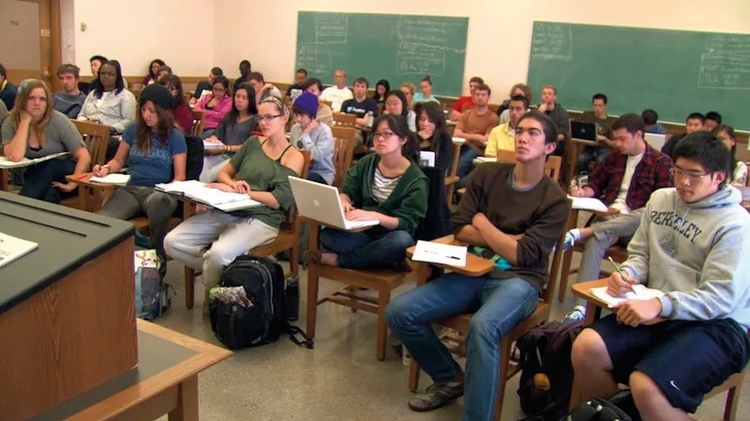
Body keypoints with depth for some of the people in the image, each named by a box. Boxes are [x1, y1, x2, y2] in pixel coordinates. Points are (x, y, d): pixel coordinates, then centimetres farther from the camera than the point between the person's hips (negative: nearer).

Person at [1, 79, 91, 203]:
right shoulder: (10, 123, -8)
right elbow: (15, 157, -27)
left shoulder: (57, 120, -14)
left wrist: (72, 184, -29)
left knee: (48, 165, -33)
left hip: (66, 173, 1)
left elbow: (84, 157, -17)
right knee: (49, 195, -36)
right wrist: (25, 122, -22)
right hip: (35, 179, 0)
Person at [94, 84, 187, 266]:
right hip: (130, 189, 2)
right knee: (100, 221, -32)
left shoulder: (175, 136, 4)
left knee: (159, 203, -44)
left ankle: (157, 258, -21)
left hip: (159, 191, -2)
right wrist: (106, 168, 0)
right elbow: (118, 161, 23)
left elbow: (179, 177, 2)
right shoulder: (133, 130, 13)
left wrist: (169, 192, -18)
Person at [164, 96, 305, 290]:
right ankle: (224, 270, 2)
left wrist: (234, 191, -16)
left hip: (260, 219, -6)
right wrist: (233, 183, -8)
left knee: (219, 253, -34)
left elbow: (277, 200, -11)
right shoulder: (253, 143, 16)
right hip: (227, 211, 6)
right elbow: (223, 173, 17)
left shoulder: (293, 157, 0)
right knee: (173, 242, -13)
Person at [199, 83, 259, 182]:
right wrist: (213, 139, -2)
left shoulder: (255, 120, 3)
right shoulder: (229, 116, 24)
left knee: (208, 175, -30)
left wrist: (228, 147, -15)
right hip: (222, 154, 5)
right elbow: (217, 134, 23)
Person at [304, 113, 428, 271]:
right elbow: (347, 191, 5)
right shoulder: (367, 163, 6)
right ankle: (387, 260, -23)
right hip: (362, 232, 3)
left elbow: (408, 223, -16)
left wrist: (374, 216, -35)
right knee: (327, 235, -27)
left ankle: (337, 259, -24)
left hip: (390, 238, -3)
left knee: (402, 240, -39)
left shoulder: (415, 179, -9)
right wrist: (344, 202, -22)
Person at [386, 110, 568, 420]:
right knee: (398, 312, -11)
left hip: (517, 281, -5)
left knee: (482, 326, -38)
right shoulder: (486, 175, 7)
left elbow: (521, 256, -12)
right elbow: (459, 228, 1)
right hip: (474, 274, 5)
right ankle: (451, 378, 11)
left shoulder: (554, 200, -5)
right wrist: (506, 240, -8)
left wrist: (482, 224, -1)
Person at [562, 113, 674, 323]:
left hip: (637, 224, -2)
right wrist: (583, 192, -1)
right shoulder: (614, 156, 19)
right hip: (607, 218, 3)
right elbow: (596, 183, 25)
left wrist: (627, 212, -18)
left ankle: (579, 233, -43)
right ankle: (581, 307, -41)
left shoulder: (661, 162, 4)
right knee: (594, 243, -33)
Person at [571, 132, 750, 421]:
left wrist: (660, 305, -26)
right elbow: (639, 254, 19)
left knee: (646, 386, -31)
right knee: (586, 348, -19)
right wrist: (627, 274, -5)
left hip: (716, 325, -5)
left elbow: (721, 298, -15)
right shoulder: (660, 199, 13)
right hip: (657, 314, 6)